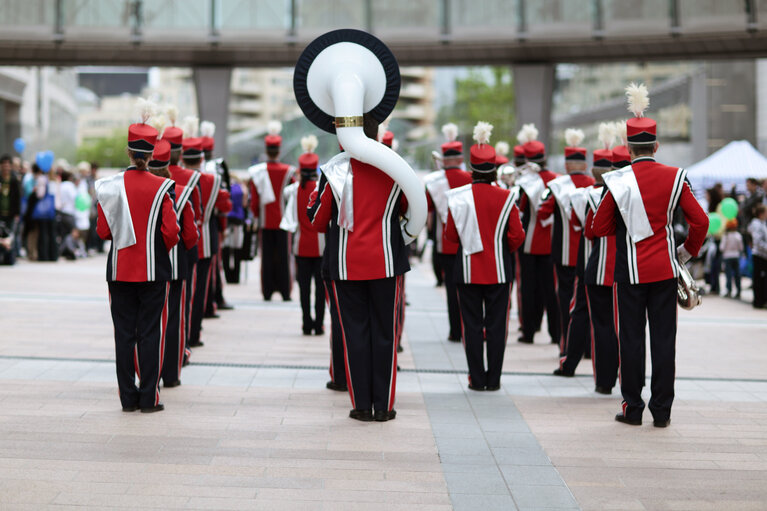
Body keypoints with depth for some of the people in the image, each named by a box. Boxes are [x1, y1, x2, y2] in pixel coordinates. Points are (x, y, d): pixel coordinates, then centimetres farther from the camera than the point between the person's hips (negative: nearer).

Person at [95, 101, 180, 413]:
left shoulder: (110, 187, -3)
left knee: (124, 332, 7)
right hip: (153, 270, -2)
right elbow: (171, 232, -11)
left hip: (119, 268, 2)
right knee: (151, 332, 3)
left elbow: (102, 231, 0)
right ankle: (149, 398, 5)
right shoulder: (161, 188, -9)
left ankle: (128, 397, 10)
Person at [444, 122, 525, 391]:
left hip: (468, 270, 0)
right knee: (496, 325, 7)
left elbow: (450, 234, 0)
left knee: (472, 325, 6)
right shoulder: (506, 197, -7)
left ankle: (477, 379, 7)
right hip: (499, 270, 0)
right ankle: (494, 379, 9)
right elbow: (516, 237, -4)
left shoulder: (458, 197, -7)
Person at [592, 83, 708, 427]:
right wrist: (687, 253, 13)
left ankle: (633, 408, 11)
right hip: (665, 270, 2)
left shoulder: (618, 181, -8)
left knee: (632, 338, 6)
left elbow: (600, 228, -2)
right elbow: (700, 222, -2)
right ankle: (662, 411, 8)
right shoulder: (674, 178, -2)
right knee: (664, 338, 5)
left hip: (631, 271, -2)